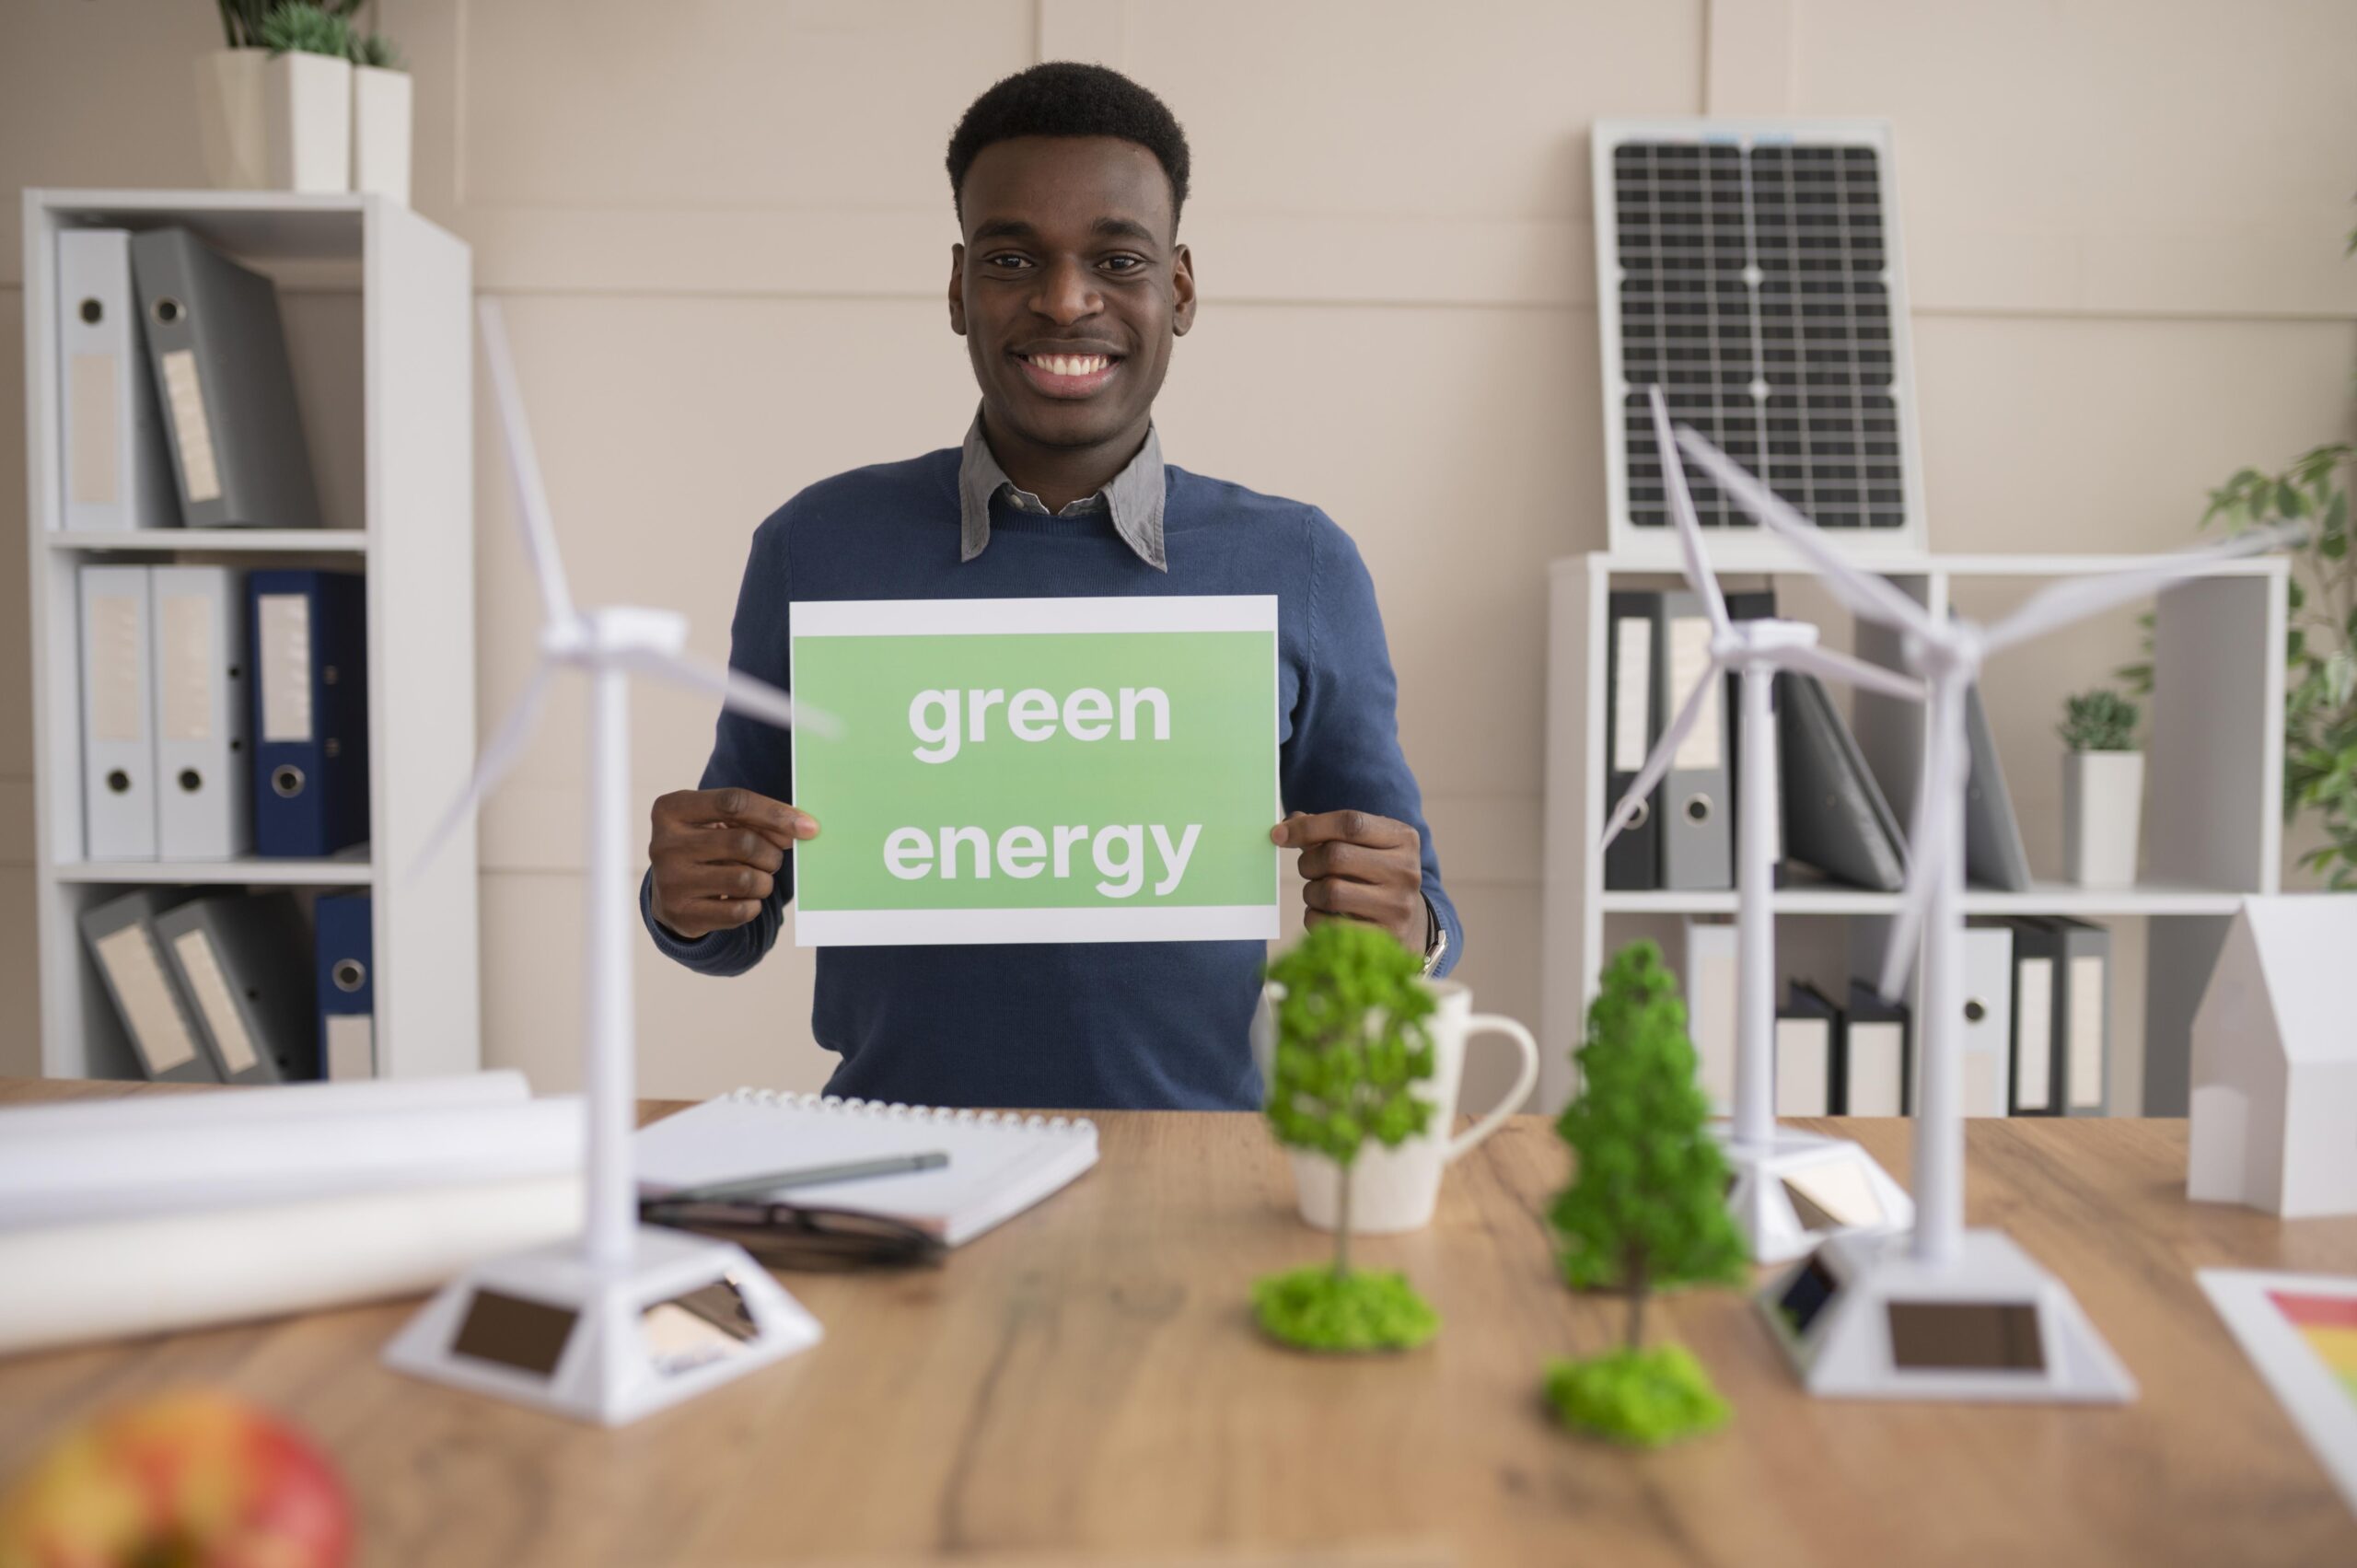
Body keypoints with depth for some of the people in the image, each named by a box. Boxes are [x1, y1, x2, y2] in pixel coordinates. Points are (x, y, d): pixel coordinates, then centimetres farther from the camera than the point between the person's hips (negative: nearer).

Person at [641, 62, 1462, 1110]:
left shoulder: (1302, 570, 2)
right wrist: (686, 902, -9)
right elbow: (740, 931, 12)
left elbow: (1408, 923, 9)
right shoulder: (816, 549, 3)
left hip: (1195, 1154, 0)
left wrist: (1407, 932, -12)